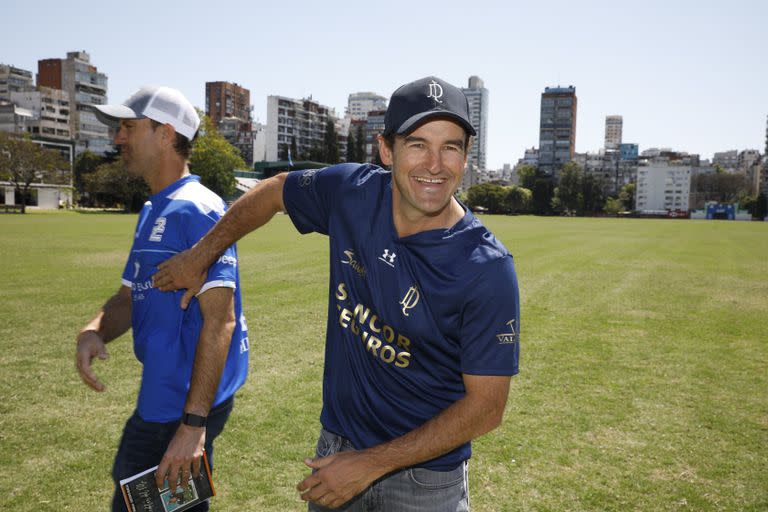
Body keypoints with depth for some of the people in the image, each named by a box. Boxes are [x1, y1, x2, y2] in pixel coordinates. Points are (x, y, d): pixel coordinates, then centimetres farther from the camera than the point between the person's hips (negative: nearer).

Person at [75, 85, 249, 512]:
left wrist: (193, 423, -26)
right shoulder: (151, 213, 13)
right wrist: (94, 331, -7)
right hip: (163, 397, 9)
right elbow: (129, 295, 16)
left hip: (182, 408, -9)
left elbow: (219, 319, -24)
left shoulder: (196, 210, -18)